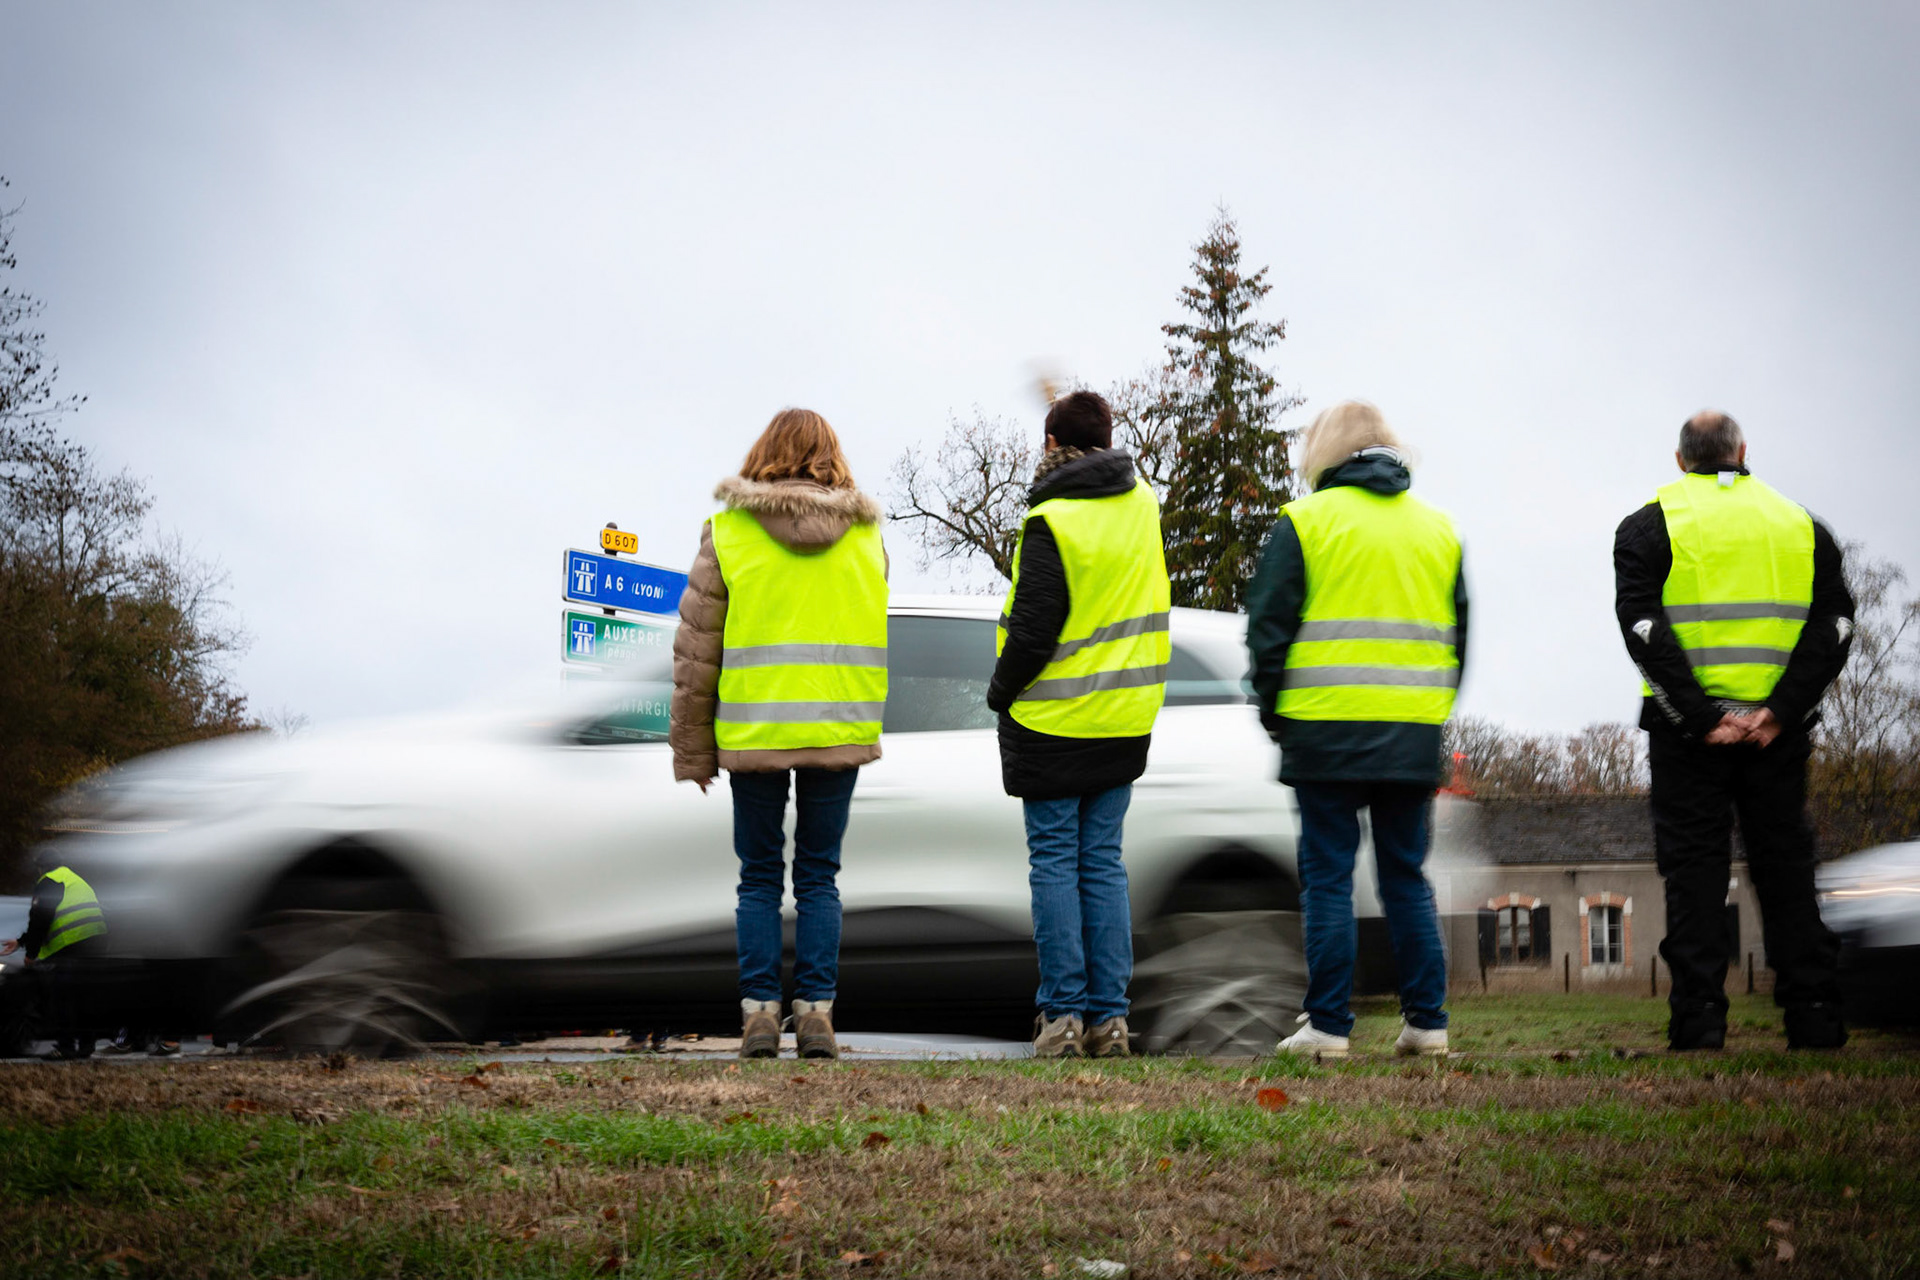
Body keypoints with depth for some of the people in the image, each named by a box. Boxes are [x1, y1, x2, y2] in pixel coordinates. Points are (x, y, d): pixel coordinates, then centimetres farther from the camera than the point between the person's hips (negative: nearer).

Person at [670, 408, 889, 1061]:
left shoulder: (728, 530, -3)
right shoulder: (865, 536, 5)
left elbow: (697, 648, -1)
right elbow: (877, 635, 11)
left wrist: (692, 750, 5)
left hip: (753, 731, -2)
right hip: (840, 732, 2)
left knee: (759, 878, 8)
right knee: (819, 877, 9)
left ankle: (759, 1011, 4)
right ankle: (816, 1013, 4)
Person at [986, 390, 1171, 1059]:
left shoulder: (1051, 523, -15)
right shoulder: (1143, 504, 4)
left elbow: (1032, 631, -16)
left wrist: (1000, 693, -1)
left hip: (1054, 721, -5)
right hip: (1125, 721, 6)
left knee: (1054, 861, 2)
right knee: (1103, 861, 10)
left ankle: (1063, 1011, 1)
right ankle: (1108, 1014, 8)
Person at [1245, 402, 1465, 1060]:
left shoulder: (1304, 521, -1)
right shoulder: (1438, 528, 14)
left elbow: (1269, 628, -4)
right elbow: (1458, 634, 18)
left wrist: (1273, 711, 7)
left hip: (1327, 729, -4)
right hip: (1414, 735, 4)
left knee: (1328, 878, 1)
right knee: (1407, 879, 11)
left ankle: (1328, 1025, 0)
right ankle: (1427, 1022, 10)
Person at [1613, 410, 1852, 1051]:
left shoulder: (1648, 525, 3)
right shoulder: (1801, 524, 12)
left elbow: (1642, 626, -10)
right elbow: (1834, 624, 0)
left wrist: (1699, 716, -13)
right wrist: (1781, 711, -9)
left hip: (1688, 731, -2)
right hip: (1779, 730, 2)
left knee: (1694, 869, 1)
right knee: (1785, 865, 9)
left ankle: (1699, 1022, -4)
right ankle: (1815, 1020, 7)